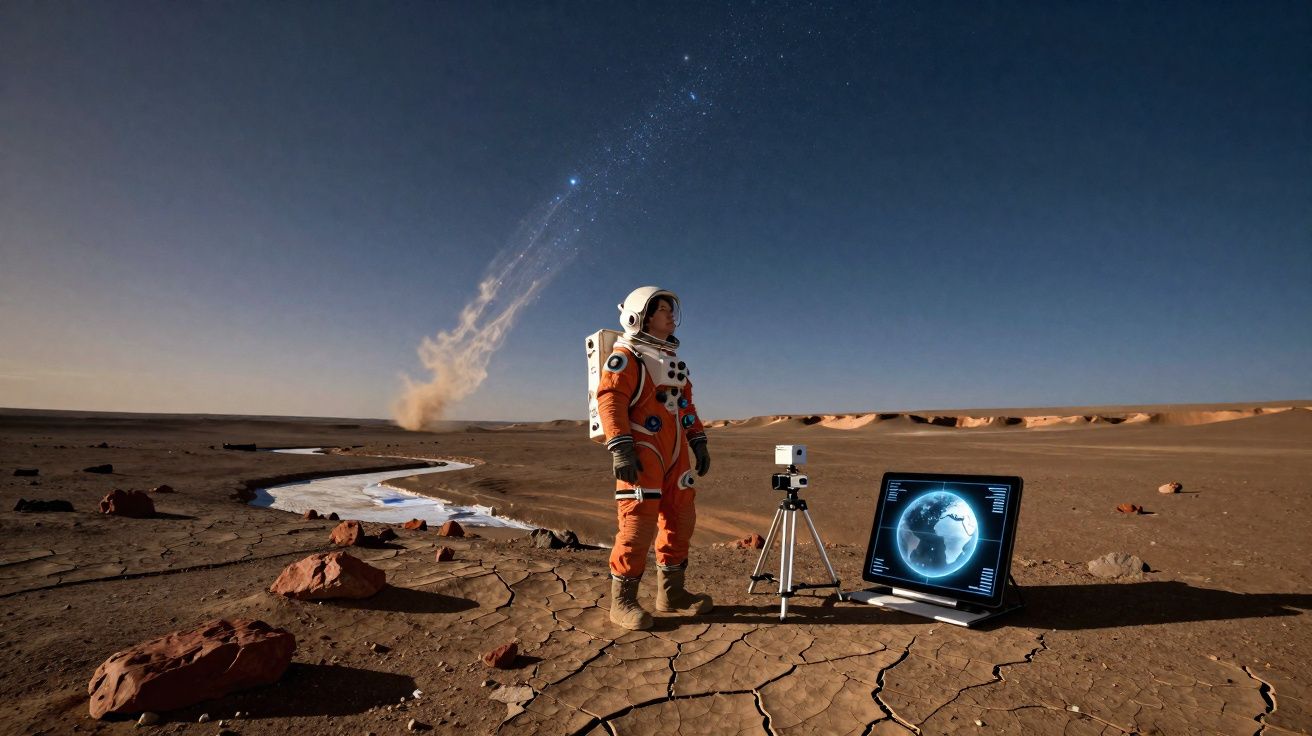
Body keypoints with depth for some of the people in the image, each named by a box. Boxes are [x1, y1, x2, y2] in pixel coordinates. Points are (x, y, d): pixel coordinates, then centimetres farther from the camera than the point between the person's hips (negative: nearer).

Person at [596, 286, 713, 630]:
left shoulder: (673, 361, 21)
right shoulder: (626, 356, -5)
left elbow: (686, 405, 24)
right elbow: (609, 399, -15)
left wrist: (698, 441, 16)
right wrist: (620, 448, -23)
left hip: (675, 451, 9)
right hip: (641, 451, -9)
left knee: (680, 518, 11)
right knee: (638, 521, -9)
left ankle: (671, 592, 24)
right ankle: (622, 600, 5)